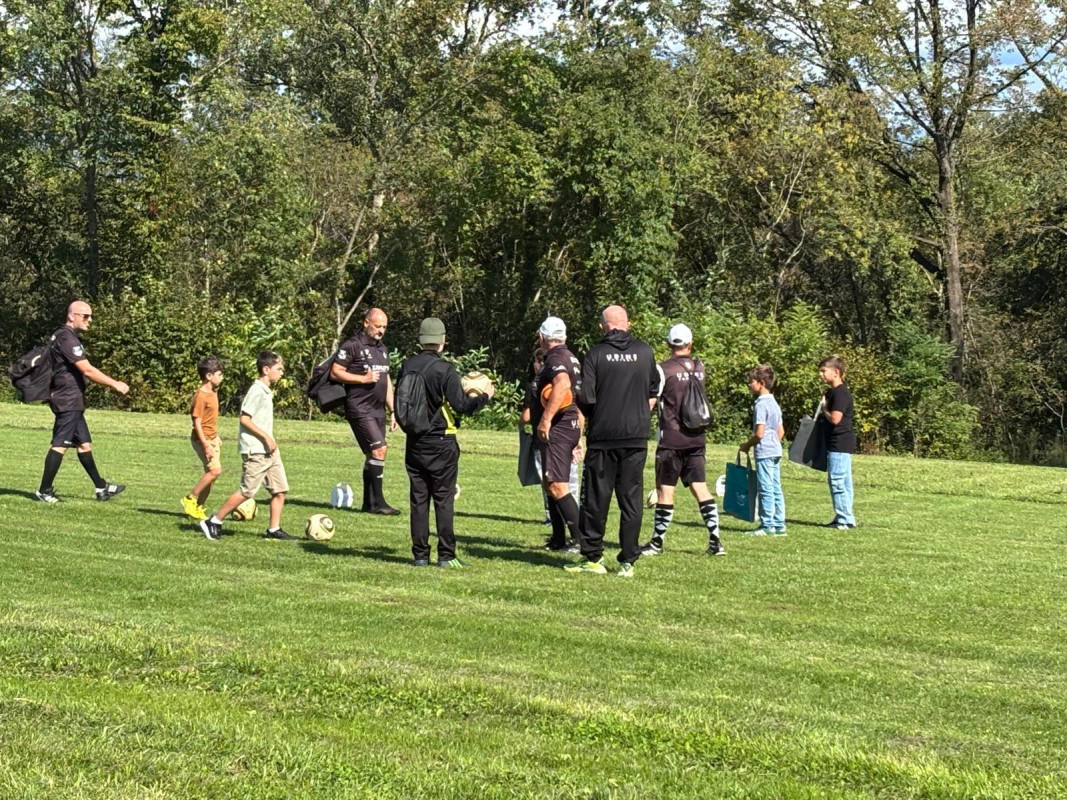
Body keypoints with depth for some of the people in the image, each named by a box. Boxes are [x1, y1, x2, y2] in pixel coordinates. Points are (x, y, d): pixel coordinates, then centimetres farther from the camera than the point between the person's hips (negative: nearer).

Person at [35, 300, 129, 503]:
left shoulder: (69, 338, 18)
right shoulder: (67, 338, -15)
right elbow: (87, 370, -20)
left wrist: (109, 384, 15)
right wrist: (114, 384, -16)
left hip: (72, 402, 11)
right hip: (67, 401, -11)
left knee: (84, 444, 14)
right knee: (60, 445, -8)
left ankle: (101, 488, 20)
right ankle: (44, 491, -4)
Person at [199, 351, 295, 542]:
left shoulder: (266, 392, 15)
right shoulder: (257, 390, -14)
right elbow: (244, 418, -20)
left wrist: (269, 440, 15)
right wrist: (266, 437, -20)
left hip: (269, 450, 10)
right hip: (255, 451, -10)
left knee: (280, 489, 5)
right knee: (247, 491, -5)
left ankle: (274, 530, 11)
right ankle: (214, 522, 5)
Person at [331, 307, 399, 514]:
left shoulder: (382, 349, 18)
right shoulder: (352, 345, -8)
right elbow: (335, 373, -10)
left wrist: (393, 411, 18)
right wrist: (364, 378, -16)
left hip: (378, 410, 8)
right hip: (359, 409, -8)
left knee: (373, 455, 9)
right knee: (379, 450, -15)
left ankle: (368, 503, 15)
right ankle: (378, 502, -12)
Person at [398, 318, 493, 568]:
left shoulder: (407, 367, 2)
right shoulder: (444, 369, -14)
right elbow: (462, 406, -15)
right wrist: (485, 397, 1)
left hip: (414, 442, 4)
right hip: (441, 442, -4)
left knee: (418, 498, 8)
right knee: (444, 499, 1)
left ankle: (420, 554, 8)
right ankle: (446, 555, 0)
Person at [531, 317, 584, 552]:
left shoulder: (555, 358, -12)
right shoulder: (572, 358, 19)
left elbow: (563, 383, -34)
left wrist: (546, 418, -34)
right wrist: (578, 437, 27)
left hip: (556, 430, -10)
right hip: (571, 427, 10)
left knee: (558, 486, -11)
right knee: (550, 483, 17)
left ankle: (580, 539, -13)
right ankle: (559, 539, 21)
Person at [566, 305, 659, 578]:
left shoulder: (596, 354, -6)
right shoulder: (645, 352, 3)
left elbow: (585, 397, -9)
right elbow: (654, 392, 12)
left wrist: (592, 417, 10)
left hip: (602, 435, -2)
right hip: (636, 436, 2)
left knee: (596, 498, 7)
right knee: (631, 499, 4)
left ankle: (592, 557, 12)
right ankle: (628, 561, 4)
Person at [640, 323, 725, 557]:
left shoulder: (663, 369, -9)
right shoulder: (699, 367, 7)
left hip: (671, 440, -5)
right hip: (696, 439, 5)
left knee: (665, 490, 1)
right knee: (700, 488, 6)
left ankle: (657, 542, 7)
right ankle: (715, 540, 2)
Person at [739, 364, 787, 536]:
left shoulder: (760, 404, -14)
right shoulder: (774, 403, 14)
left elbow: (759, 433, -17)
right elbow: (781, 432, 17)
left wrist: (747, 445, -3)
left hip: (764, 451, -9)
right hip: (776, 451, 9)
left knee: (766, 489, -5)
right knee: (776, 489, 9)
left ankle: (767, 525, -2)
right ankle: (779, 525, 12)